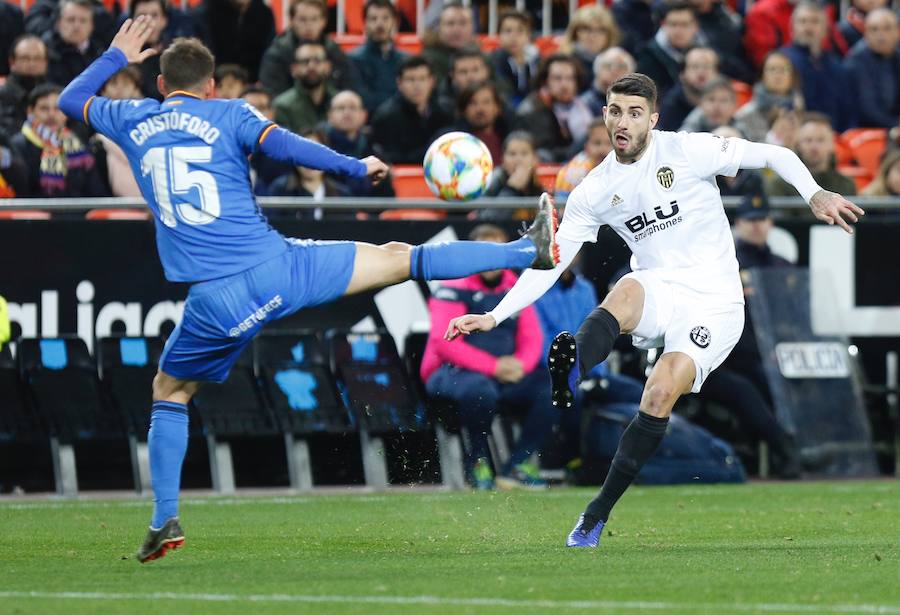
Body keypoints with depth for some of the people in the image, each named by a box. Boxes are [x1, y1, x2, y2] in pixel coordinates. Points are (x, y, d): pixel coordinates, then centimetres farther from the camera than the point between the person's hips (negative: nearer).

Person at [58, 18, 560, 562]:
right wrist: (357, 168, -5)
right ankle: (529, 251, 9)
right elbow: (283, 145, -11)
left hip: (215, 303, 1)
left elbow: (71, 100, 32)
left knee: (169, 392, 22)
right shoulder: (228, 114, 6)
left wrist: (116, 56, 46)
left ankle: (165, 521, 11)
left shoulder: (132, 121, 14)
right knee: (398, 259, 8)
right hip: (277, 268, -1)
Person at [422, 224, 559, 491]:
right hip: (452, 371, -6)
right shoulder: (454, 289, -9)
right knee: (481, 390, -40)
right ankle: (478, 459, -13)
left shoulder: (515, 289, 11)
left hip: (508, 372, 6)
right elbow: (443, 342, -18)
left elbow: (532, 337, 12)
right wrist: (493, 367, -22)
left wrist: (521, 364, -12)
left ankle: (517, 465, -5)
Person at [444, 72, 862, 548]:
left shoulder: (687, 151, -8)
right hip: (658, 290, 2)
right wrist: (494, 317, -6)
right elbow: (550, 262, 4)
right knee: (627, 292, -35)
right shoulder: (594, 191, 2)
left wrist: (814, 194, -21)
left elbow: (775, 155, -3)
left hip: (715, 302, -2)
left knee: (661, 393, -24)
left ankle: (598, 513, -14)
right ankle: (571, 375, -66)